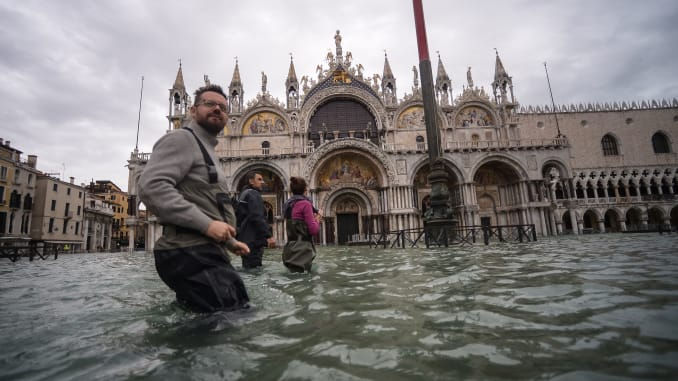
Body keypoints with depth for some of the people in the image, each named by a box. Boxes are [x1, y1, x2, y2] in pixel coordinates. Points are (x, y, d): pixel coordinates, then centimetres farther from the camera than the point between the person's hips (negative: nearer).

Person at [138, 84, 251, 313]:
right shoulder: (182, 139, -3)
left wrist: (230, 242, 24)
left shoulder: (207, 151, 28)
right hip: (190, 253, -10)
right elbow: (151, 186, -20)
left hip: (204, 252, 10)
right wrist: (206, 224, -22)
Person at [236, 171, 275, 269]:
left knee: (248, 268, 14)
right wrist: (269, 235, -23)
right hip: (253, 240, -10)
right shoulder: (253, 194, -9)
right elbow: (257, 217, -22)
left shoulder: (243, 194, 22)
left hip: (246, 239, 10)